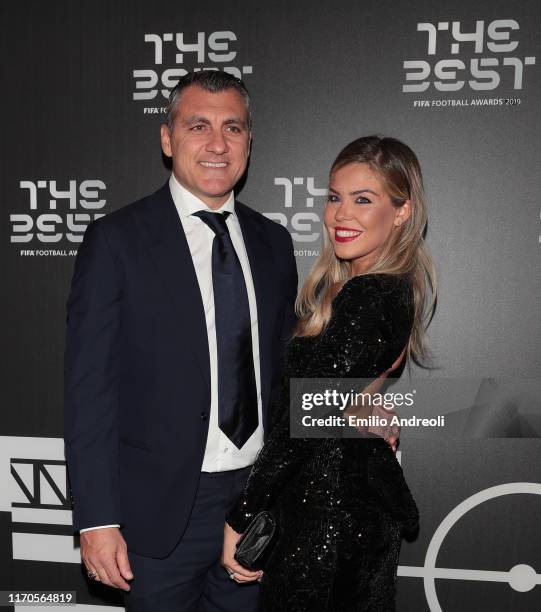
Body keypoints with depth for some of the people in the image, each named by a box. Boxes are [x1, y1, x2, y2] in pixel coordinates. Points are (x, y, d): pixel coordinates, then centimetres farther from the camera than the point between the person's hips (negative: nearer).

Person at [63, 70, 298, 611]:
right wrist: (97, 520, -13)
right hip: (161, 510, -4)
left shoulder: (272, 242, 5)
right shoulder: (116, 240, -10)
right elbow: (88, 388, -11)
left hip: (258, 497, 5)